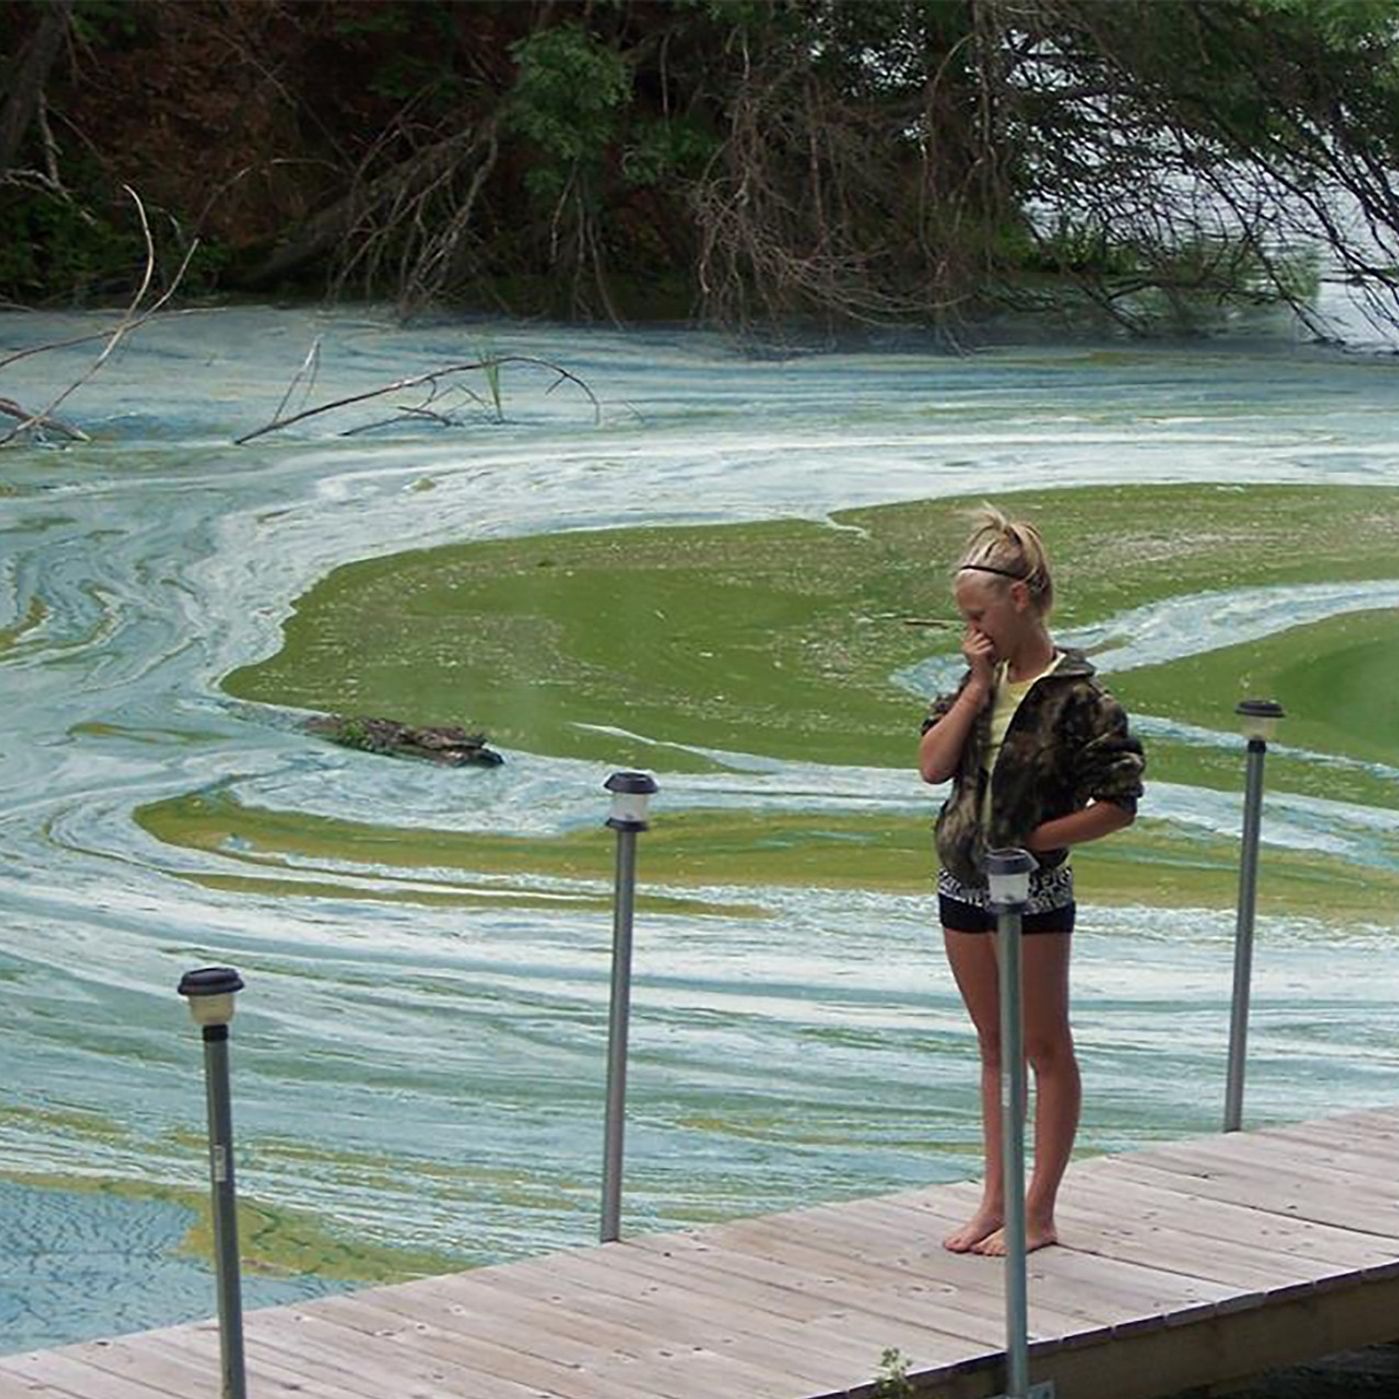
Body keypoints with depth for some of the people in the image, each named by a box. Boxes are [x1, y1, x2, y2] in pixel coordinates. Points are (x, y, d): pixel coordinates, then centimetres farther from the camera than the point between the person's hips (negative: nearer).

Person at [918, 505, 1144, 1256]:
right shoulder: (981, 680, 5)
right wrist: (977, 686, -10)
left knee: (1045, 1047, 4)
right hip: (963, 884, 7)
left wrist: (1033, 839, -14)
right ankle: (995, 1201, 21)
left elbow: (1118, 805, -15)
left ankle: (1039, 1213, 9)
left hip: (1033, 892, -7)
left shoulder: (1076, 696, -15)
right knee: (994, 1046, 14)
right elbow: (932, 765, -4)